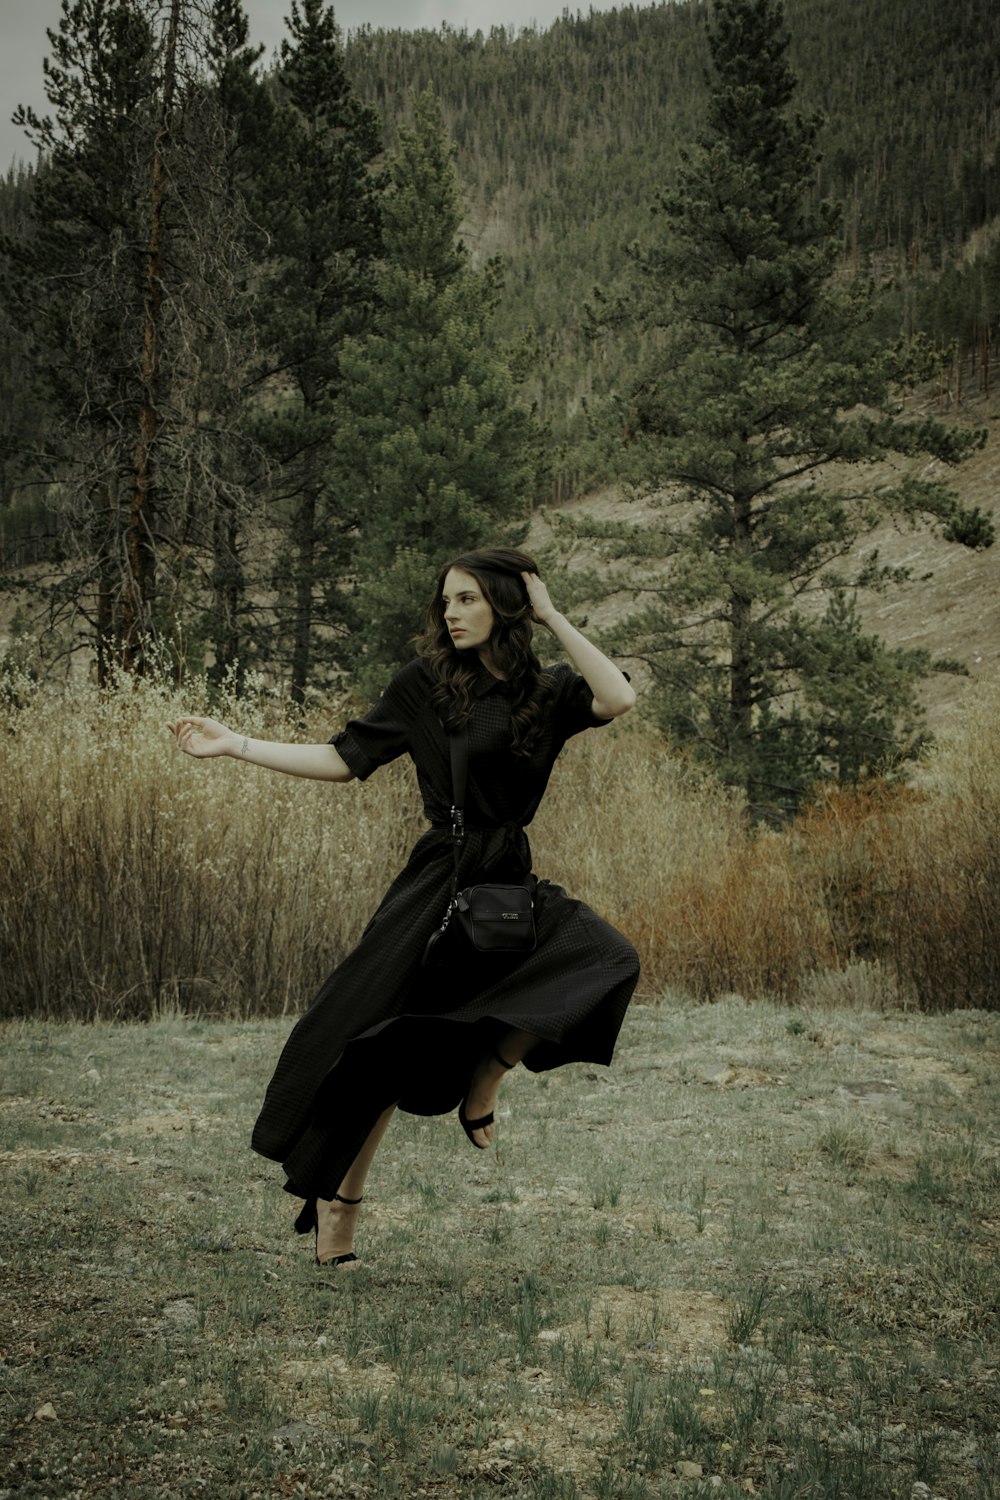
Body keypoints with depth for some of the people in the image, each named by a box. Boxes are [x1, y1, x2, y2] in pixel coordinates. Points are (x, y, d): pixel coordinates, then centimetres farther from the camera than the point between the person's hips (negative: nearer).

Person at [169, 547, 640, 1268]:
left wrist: (553, 617, -9)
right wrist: (237, 745, -2)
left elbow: (618, 699, -16)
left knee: (605, 959, -22)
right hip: (440, 882, -3)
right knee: (386, 1052, -3)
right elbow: (345, 759, 2)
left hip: (512, 882, 3)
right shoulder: (426, 682, 0)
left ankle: (483, 1082, -1)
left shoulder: (547, 690, 4)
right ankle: (335, 1218, 14)